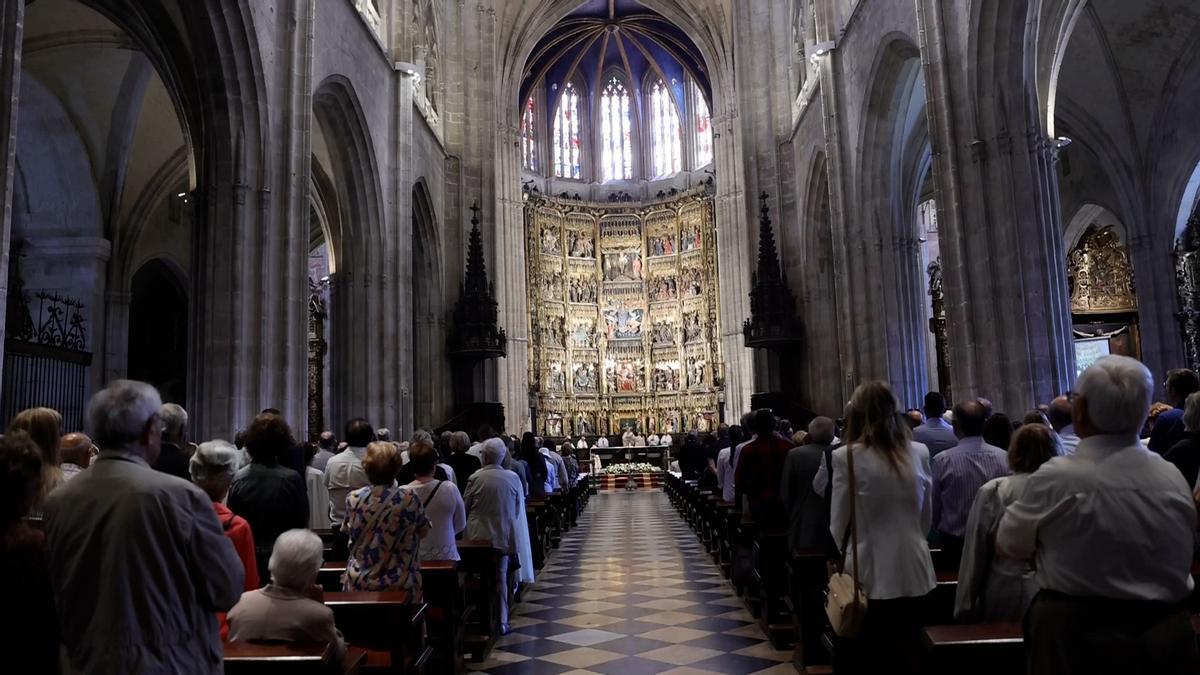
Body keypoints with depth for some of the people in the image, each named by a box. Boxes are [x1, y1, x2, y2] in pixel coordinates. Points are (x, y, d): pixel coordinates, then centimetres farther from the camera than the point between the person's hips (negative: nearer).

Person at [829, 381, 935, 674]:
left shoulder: (847, 456, -13)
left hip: (870, 575, -4)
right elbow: (927, 518, 11)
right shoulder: (919, 452, -1)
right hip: (913, 572, 4)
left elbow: (839, 525, -6)